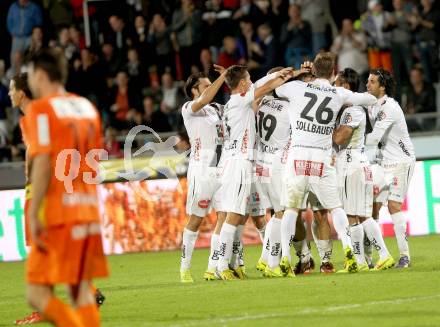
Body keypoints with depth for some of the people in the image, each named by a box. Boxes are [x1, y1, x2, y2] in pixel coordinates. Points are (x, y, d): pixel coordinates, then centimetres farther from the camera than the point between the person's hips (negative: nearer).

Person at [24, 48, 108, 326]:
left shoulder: (41, 109, -7)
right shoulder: (86, 107, 14)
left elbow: (43, 164, -16)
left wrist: (33, 214, -17)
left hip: (57, 213, -7)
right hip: (89, 211, 7)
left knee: (38, 294, -5)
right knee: (82, 290, 9)